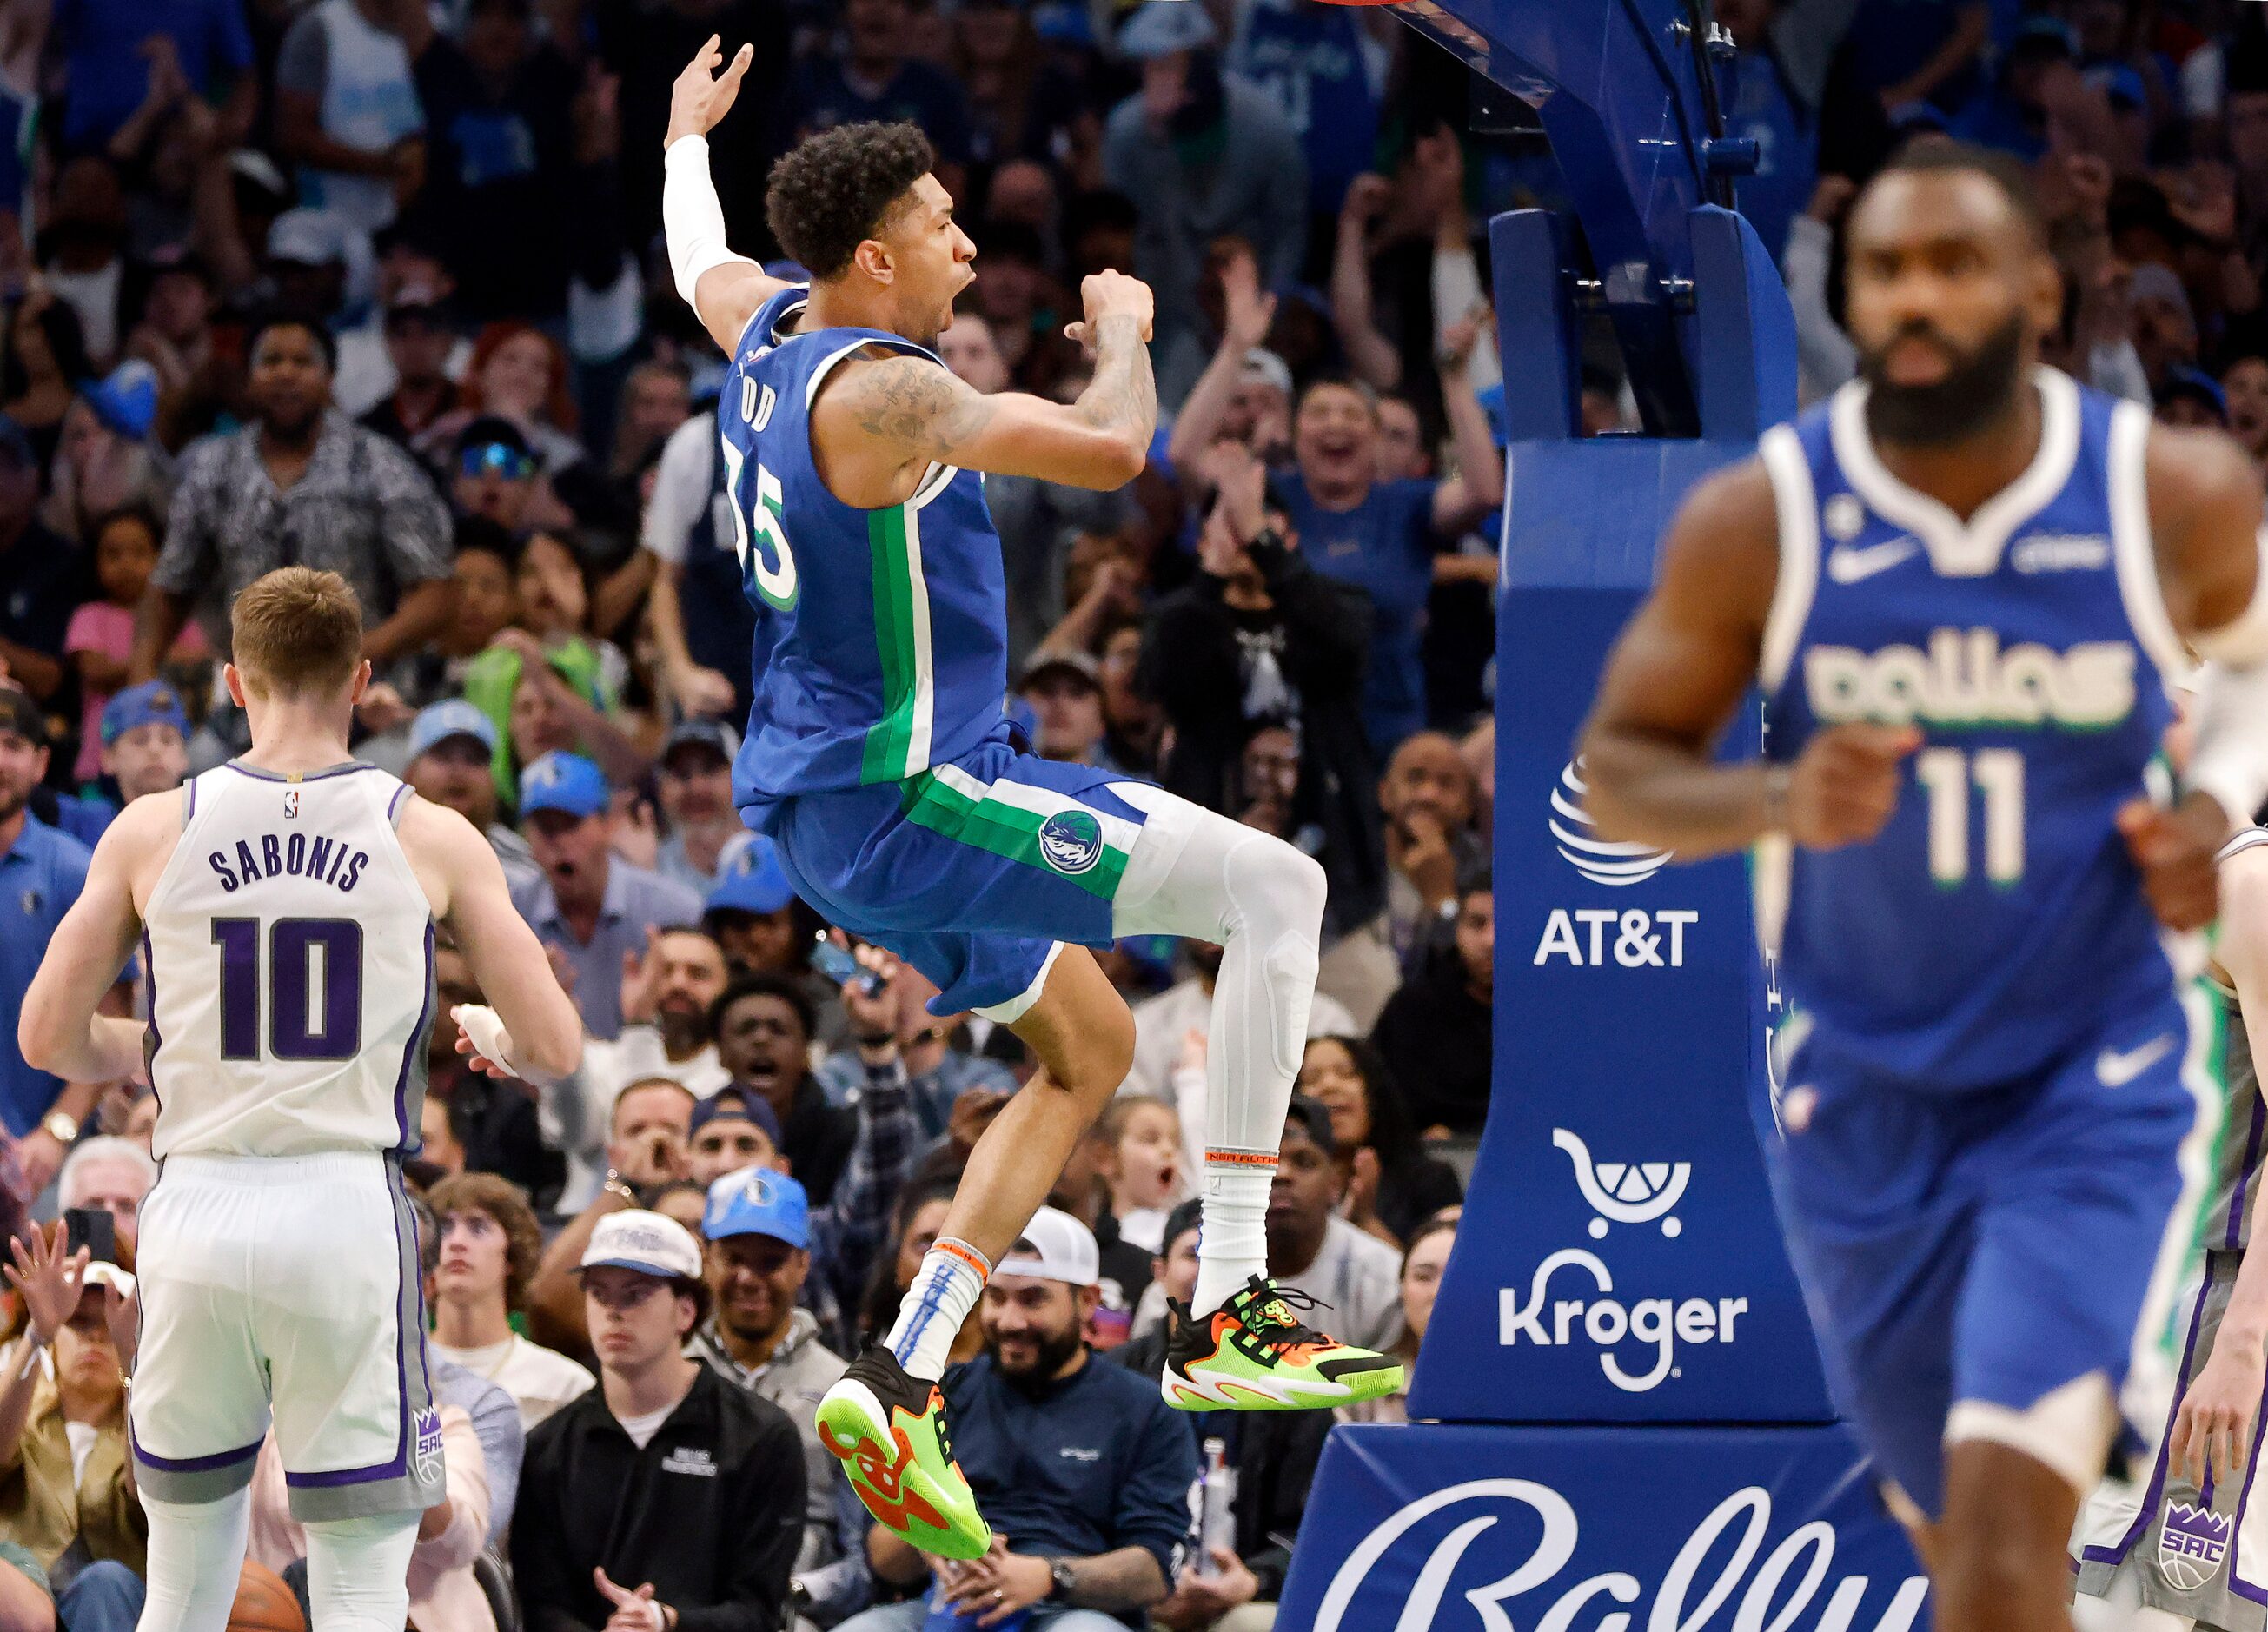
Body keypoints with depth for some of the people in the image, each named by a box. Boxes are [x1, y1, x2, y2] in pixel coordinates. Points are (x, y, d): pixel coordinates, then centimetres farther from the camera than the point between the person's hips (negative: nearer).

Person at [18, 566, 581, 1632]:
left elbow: (48, 1039, 5)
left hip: (199, 1216, 1)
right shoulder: (433, 841, 0)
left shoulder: (153, 832, 2)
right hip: (350, 1211, -1)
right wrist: (492, 1036, 24)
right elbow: (554, 1048, 1)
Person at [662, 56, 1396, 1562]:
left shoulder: (766, 325, 7)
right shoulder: (879, 390, -21)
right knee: (1277, 890, -13)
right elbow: (1111, 448, -26)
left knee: (1088, 1042, 23)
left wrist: (688, 137, 53)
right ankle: (1227, 1315, -16)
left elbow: (698, 263, 32)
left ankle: (903, 1381, 13)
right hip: (901, 798, -11)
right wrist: (1122, 328, -4)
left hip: (824, 798, 11)